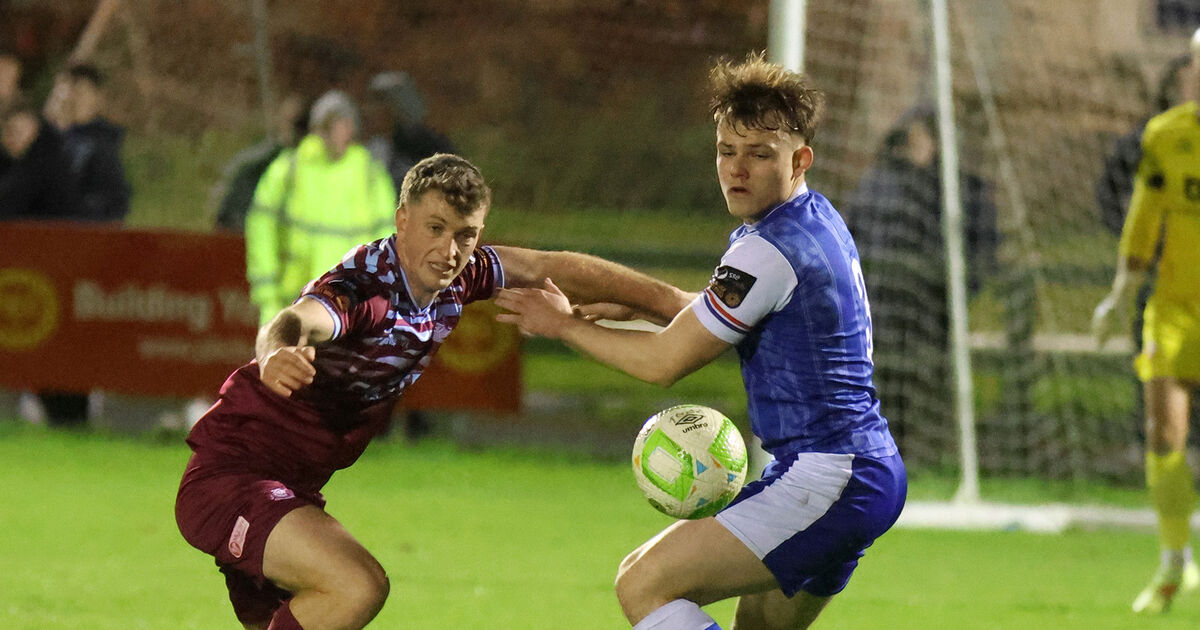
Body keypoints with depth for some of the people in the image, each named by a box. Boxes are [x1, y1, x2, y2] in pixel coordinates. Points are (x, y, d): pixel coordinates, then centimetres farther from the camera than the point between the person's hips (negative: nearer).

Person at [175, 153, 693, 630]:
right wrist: (281, 350, -71)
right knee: (357, 586, -29)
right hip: (229, 476, -9)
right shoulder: (360, 287, -26)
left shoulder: (459, 278, -2)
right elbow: (297, 321, -48)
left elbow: (557, 269, 11)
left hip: (293, 491, 9)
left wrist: (670, 301, 13)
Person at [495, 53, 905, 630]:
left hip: (825, 481, -11)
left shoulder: (769, 251, -18)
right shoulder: (817, 219, 14)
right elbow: (716, 316, 32)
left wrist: (566, 326, 2)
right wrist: (632, 308, 21)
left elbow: (664, 362, -11)